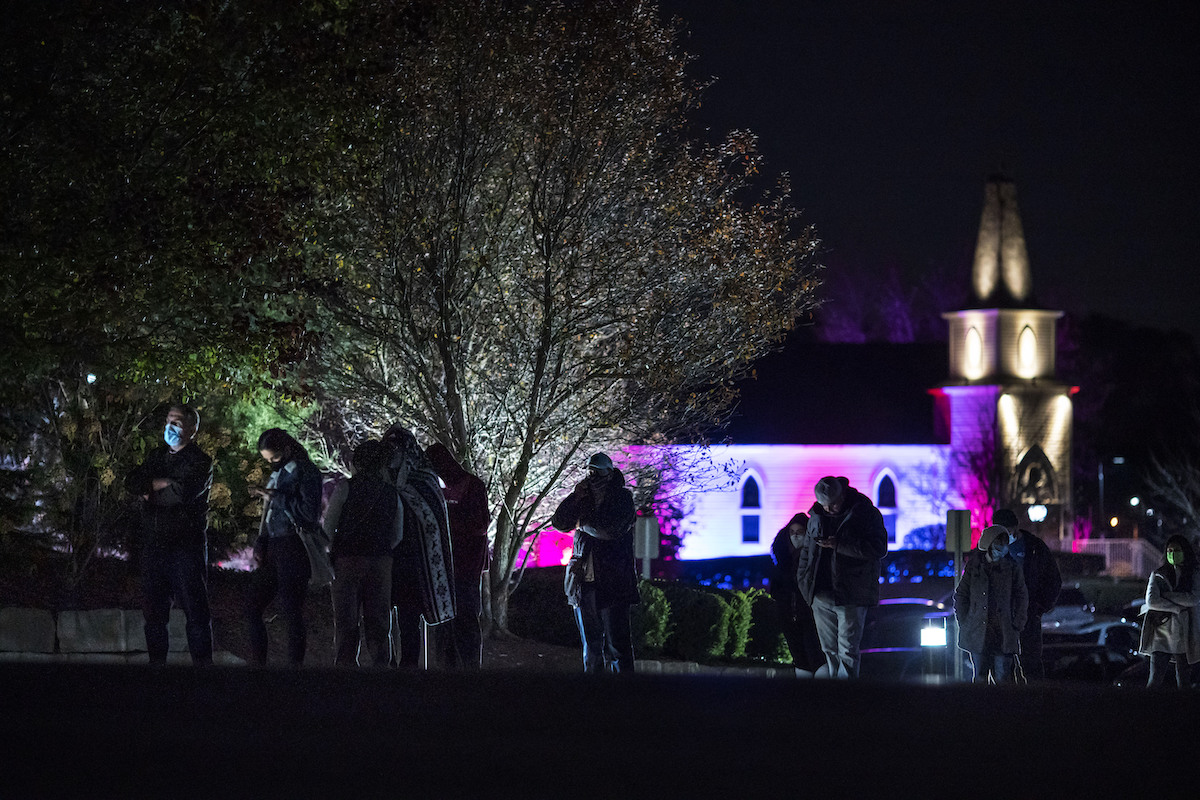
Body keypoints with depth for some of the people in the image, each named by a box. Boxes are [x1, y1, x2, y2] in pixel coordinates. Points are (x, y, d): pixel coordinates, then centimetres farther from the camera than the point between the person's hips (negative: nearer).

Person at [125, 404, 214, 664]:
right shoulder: (157, 455, 18)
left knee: (195, 610, -6)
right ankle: (156, 661, 13)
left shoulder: (199, 462, -3)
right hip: (154, 543, 6)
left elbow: (183, 493, -19)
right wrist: (160, 483, -10)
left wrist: (149, 494, -4)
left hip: (186, 547, -6)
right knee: (153, 610, 7)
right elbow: (132, 482, 7)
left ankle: (202, 662, -4)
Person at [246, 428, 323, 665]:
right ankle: (257, 662, 10)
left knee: (292, 613, -9)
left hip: (294, 550, -9)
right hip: (272, 550, 9)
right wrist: (260, 544, 12)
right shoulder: (277, 473, 18)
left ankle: (295, 664, -6)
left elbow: (310, 512, -16)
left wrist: (276, 498, -15)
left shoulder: (306, 472, -6)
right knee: (252, 607, 6)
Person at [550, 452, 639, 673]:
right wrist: (575, 497, 0)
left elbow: (610, 530, -14)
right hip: (584, 581, 6)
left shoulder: (622, 498, 0)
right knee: (591, 645, 9)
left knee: (616, 643, -9)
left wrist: (583, 524, 1)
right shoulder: (584, 498, 17)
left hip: (612, 582, -6)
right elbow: (559, 523, 10)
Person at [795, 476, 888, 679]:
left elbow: (879, 549, -13)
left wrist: (839, 545, -18)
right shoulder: (816, 516, 12)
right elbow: (806, 551, 23)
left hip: (850, 596, -5)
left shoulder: (865, 513, -4)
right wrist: (803, 583, 14)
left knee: (847, 652, -9)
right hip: (821, 596, 6)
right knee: (830, 652, 9)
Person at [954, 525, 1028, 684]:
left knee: (1003, 677, -6)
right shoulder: (974, 565, 5)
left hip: (1003, 634, -2)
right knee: (980, 677, 6)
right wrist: (963, 622, 3)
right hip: (978, 633, 2)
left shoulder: (1011, 568, 2)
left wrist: (1016, 626, 1)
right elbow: (961, 595, 11)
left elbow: (1022, 599, 7)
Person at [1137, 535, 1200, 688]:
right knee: (1155, 680, -10)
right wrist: (1178, 608, -9)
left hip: (1184, 635, 1)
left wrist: (1167, 595, -11)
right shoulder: (1158, 575, 6)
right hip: (1162, 634, -1)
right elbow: (1151, 601, -10)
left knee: (1183, 681, 4)